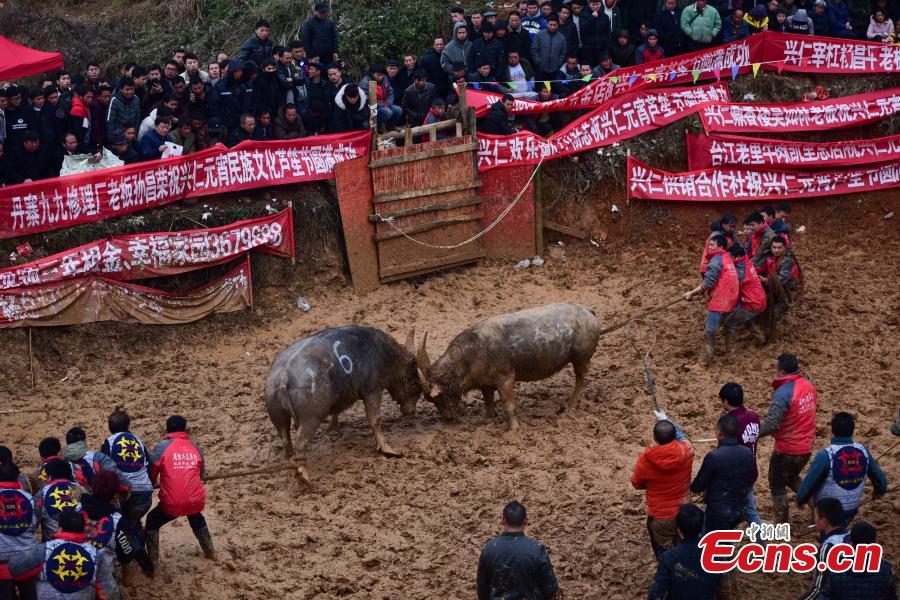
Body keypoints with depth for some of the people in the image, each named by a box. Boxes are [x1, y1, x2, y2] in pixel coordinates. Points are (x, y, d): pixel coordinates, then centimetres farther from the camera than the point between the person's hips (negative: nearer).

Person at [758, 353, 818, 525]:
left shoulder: (783, 393, -27)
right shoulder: (808, 385, -1)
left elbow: (771, 425, -28)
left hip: (787, 450, -8)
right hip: (806, 446, 8)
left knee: (777, 485, 13)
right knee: (792, 478, 30)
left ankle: (782, 525, 21)